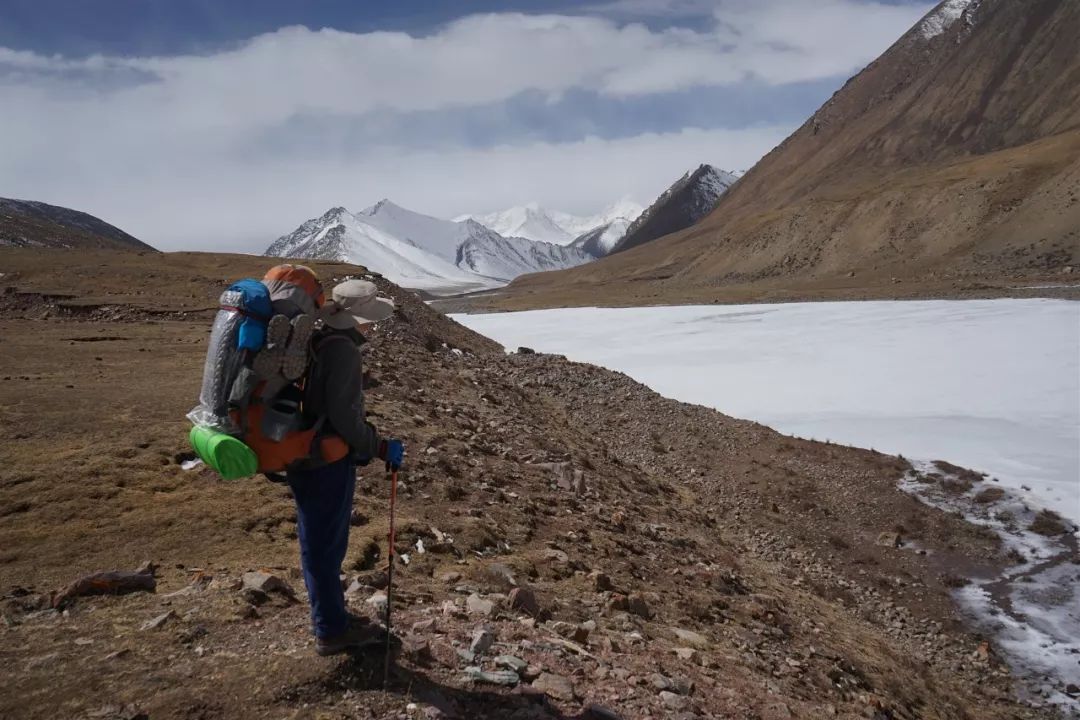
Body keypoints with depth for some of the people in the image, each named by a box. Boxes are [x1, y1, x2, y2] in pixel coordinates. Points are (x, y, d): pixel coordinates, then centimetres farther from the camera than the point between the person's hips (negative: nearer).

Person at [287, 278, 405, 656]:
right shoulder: (342, 350, -21)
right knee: (325, 545, 5)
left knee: (321, 543, 20)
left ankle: (330, 616, 37)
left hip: (306, 457, 9)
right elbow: (342, 415, -24)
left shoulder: (317, 341, 8)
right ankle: (331, 631, 21)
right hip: (327, 464, -9)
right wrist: (379, 448, -12)